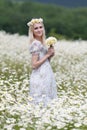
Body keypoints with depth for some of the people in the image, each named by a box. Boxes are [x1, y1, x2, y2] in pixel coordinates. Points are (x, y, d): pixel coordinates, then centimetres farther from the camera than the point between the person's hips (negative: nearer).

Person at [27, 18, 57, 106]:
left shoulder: (41, 42, 13)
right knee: (40, 103, -7)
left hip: (45, 75, 9)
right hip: (40, 77, -9)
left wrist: (50, 55, 2)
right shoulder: (36, 44, -13)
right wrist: (47, 55, -12)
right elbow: (34, 65, -18)